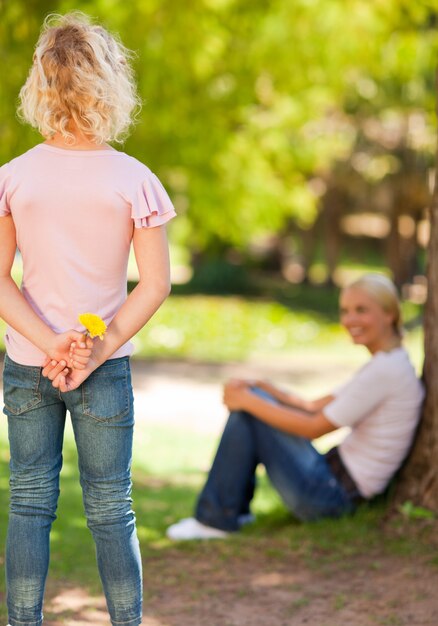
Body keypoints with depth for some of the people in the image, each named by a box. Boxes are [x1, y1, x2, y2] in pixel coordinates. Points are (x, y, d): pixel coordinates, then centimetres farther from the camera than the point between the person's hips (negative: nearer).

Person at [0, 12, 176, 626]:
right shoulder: (133, 179, -8)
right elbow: (155, 283, -10)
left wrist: (49, 344, -11)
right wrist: (99, 349, -9)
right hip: (106, 369, -1)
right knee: (111, 512, 8)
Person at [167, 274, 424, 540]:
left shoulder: (385, 370, -18)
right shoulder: (386, 363, 13)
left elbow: (316, 427, -18)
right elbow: (316, 407, 11)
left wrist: (249, 400, -12)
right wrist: (257, 389, -2)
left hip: (333, 495, -10)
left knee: (247, 412, -10)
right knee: (250, 405, 13)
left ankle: (216, 520, -3)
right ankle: (237, 509, 13)